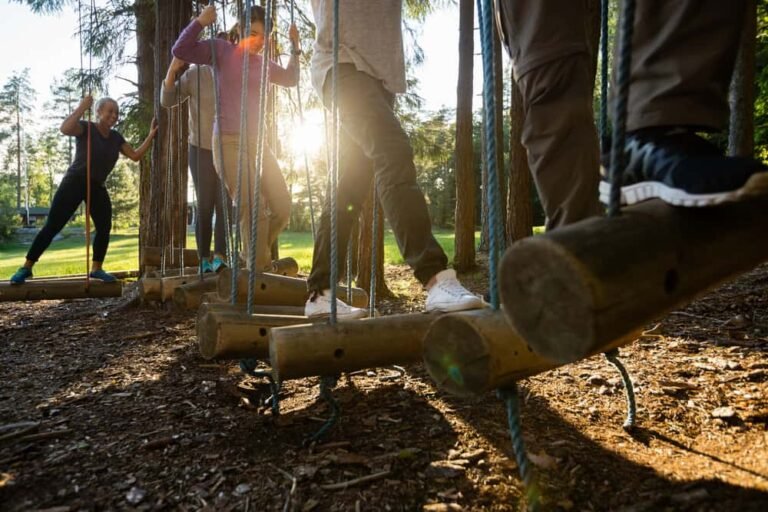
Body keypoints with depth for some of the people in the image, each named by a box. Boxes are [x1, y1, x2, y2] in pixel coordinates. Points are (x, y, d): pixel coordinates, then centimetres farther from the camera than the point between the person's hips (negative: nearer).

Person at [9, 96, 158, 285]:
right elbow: (65, 128, -29)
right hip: (75, 182, -5)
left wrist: (151, 135, 2)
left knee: (105, 227, -6)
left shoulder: (116, 137, 9)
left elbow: (136, 156, 8)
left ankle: (96, 269, 7)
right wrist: (82, 107, -24)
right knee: (53, 226, -7)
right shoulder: (86, 128, -8)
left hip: (97, 187, 6)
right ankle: (26, 268, 1)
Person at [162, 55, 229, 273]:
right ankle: (204, 259, 0)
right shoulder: (194, 74, -10)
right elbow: (167, 101, -11)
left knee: (224, 204, -9)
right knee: (205, 205, -3)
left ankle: (219, 257, -14)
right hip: (200, 149, -1)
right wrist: (172, 70, -23)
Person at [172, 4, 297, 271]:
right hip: (228, 142, -6)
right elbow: (180, 51, -6)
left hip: (257, 142, 6)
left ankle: (254, 256, 22)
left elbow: (291, 79, 30)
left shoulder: (264, 64, 15)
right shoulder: (222, 50, 1)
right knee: (253, 210, -15)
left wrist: (295, 46, 20)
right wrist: (200, 22, -13)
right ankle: (259, 270, -6)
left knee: (282, 208, 1)